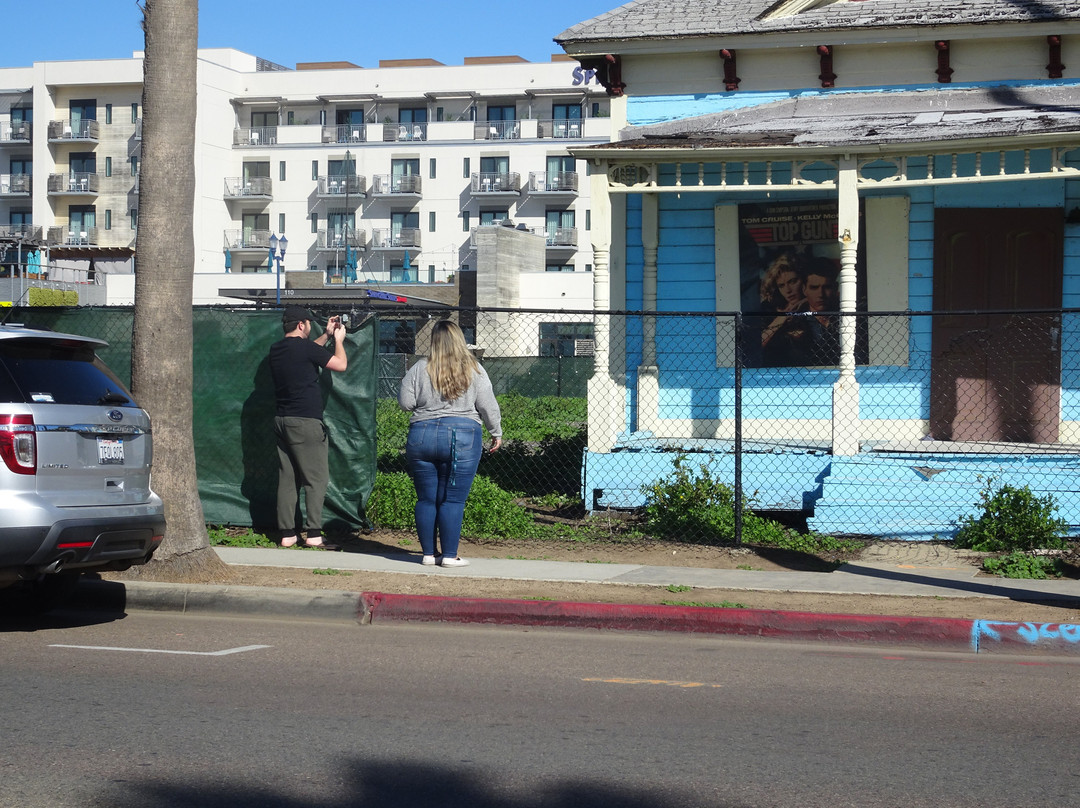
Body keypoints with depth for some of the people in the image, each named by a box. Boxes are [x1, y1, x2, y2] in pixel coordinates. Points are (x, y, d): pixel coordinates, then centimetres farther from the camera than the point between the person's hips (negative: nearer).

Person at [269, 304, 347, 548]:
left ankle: (287, 533, 9)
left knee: (287, 478, 9)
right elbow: (341, 364, -5)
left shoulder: (276, 349, 10)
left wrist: (327, 335, 29)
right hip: (306, 422, -8)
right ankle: (313, 534, -6)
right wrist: (339, 339, 11)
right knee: (316, 479, -2)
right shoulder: (305, 347, -13)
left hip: (282, 419, 8)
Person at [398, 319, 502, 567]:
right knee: (453, 500, 1)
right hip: (462, 438, -1)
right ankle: (449, 555, 2)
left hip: (422, 436, 2)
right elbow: (488, 406, 2)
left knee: (426, 499, 9)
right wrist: (496, 432, 15)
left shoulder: (420, 369, 2)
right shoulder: (473, 370, 0)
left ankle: (428, 553, 13)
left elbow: (405, 403, 3)